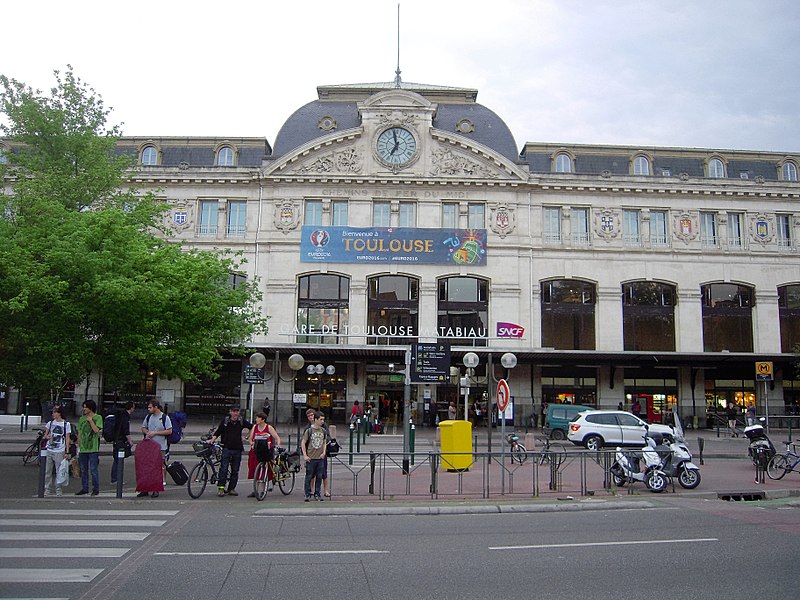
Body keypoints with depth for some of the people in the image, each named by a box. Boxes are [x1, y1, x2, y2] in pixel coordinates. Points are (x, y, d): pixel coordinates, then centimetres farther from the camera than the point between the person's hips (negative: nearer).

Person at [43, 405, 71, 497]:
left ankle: (58, 490, 8)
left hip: (59, 451, -4)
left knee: (59, 471, -1)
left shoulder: (66, 424, 0)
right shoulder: (50, 423, 10)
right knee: (48, 471, 5)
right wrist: (47, 436, -5)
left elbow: (67, 439, 0)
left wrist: (67, 452, -4)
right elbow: (45, 435, 20)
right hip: (49, 450, 4)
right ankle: (47, 490, 13)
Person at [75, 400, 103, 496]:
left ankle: (96, 489, 4)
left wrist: (90, 420, -11)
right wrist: (78, 446, 13)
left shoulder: (98, 417, -2)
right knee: (83, 470, 11)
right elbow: (79, 434, 16)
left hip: (93, 448, -6)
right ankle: (84, 488, 19)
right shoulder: (81, 419, 13)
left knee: (94, 469, -4)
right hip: (83, 448, 6)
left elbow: (96, 430, -14)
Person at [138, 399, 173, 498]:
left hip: (161, 447, -5)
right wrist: (147, 432, -3)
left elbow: (169, 431, -10)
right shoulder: (148, 417, 10)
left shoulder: (165, 418, -6)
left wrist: (155, 433, -14)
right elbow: (143, 428, 20)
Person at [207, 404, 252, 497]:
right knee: (223, 469, -10)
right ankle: (221, 488, -3)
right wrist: (212, 439, -7)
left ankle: (231, 489, 15)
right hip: (227, 448, -2)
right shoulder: (225, 421, 2)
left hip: (237, 449, 2)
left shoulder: (242, 421, 4)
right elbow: (218, 432, 6)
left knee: (235, 470, 6)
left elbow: (252, 427, 17)